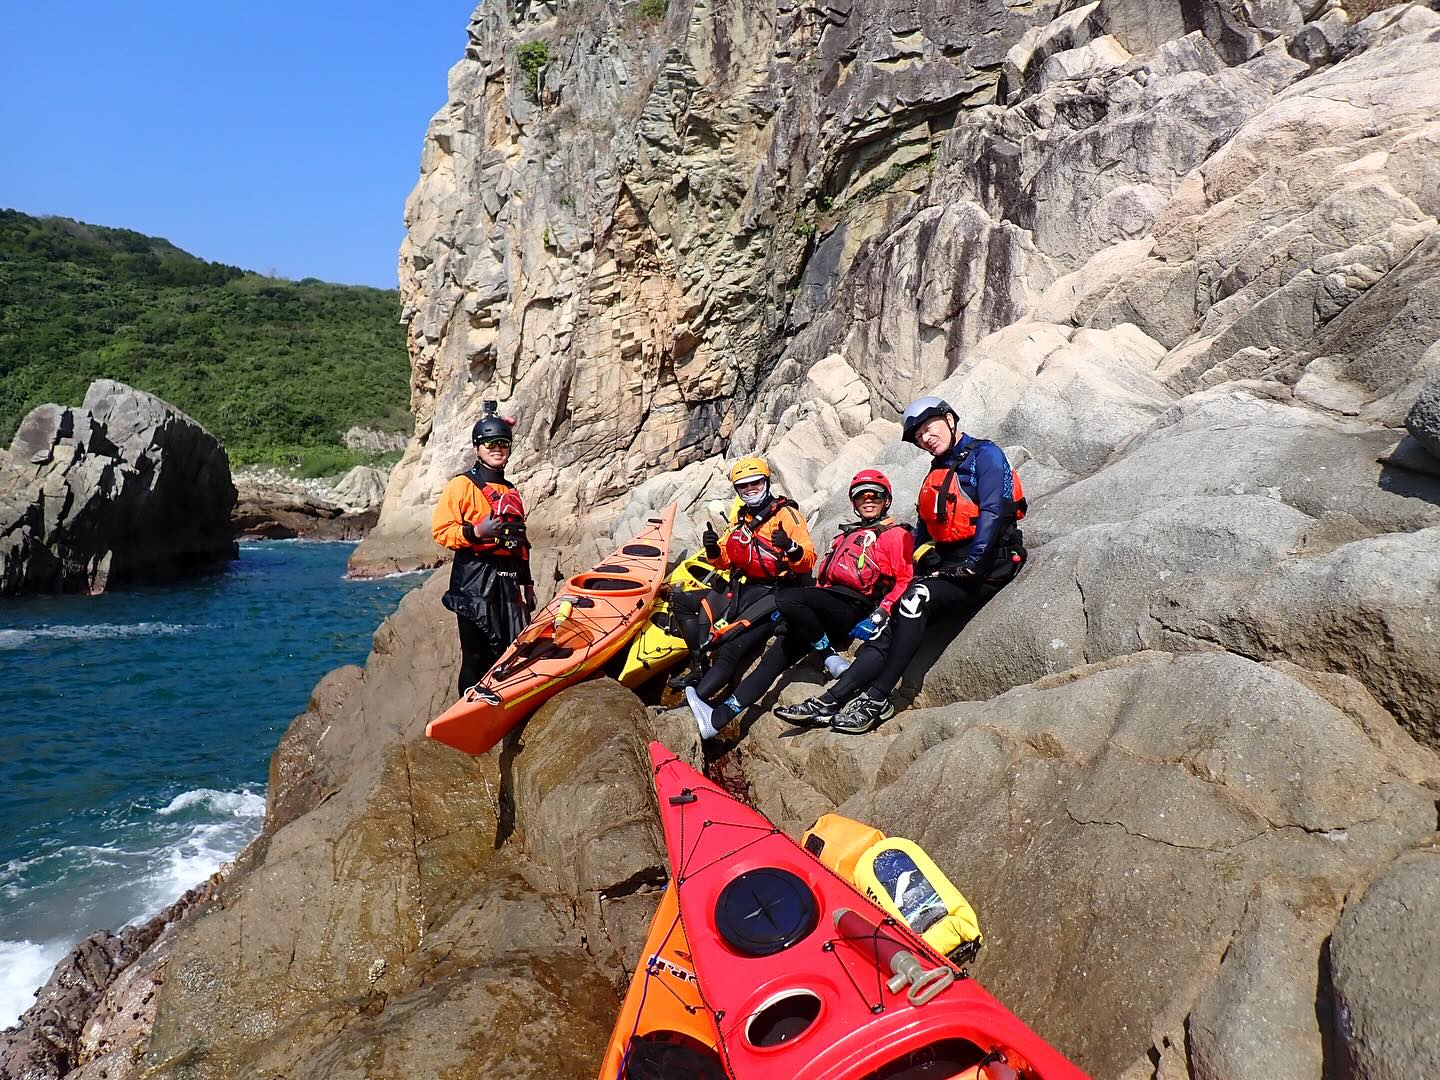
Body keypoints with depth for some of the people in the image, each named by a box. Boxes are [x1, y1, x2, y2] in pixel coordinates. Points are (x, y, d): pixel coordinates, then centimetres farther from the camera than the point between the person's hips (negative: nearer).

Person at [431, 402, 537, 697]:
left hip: (508, 581, 6)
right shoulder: (462, 485, -1)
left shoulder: (511, 492, 20)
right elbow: (440, 530, -9)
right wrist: (476, 532, -23)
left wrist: (526, 582, 22)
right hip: (475, 581, -6)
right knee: (476, 657, -5)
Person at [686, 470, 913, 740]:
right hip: (828, 610, 7)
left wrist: (879, 616, -18)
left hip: (856, 608, -7)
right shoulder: (846, 535, 31)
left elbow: (904, 580, -4)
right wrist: (790, 615, 17)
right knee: (775, 658, -6)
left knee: (787, 599, -30)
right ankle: (720, 717, -11)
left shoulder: (897, 535, 8)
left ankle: (831, 657, -17)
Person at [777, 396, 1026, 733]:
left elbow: (992, 513, -15)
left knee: (916, 598, -30)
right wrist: (924, 562, 2)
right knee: (894, 622, -12)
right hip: (949, 566, 7)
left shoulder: (985, 455, -4)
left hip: (988, 565, -7)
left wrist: (971, 567, -19)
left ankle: (876, 700, -29)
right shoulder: (937, 473, 21)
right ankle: (830, 701, -20)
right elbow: (923, 529, 19)